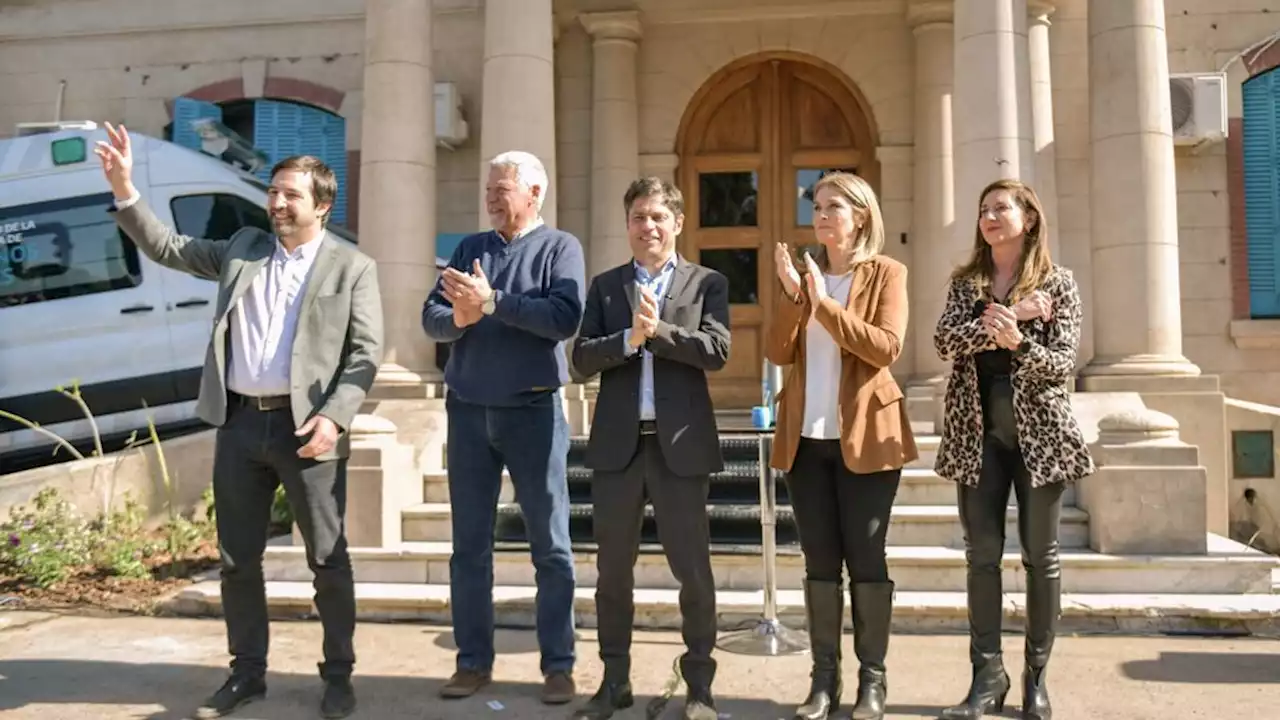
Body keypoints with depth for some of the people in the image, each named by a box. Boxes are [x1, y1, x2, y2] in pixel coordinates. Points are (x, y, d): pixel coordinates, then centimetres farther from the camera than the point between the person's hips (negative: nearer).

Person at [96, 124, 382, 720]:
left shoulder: (352, 267, -1)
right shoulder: (242, 249, 13)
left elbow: (366, 353, -6)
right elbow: (167, 248, 17)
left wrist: (333, 416, -17)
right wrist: (124, 189, 5)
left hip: (305, 426, -4)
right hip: (240, 424, 5)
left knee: (328, 560, 4)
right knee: (237, 558, 12)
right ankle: (247, 672, 27)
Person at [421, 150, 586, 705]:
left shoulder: (560, 247, -1)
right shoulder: (470, 247, 12)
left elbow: (564, 318, -17)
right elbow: (431, 317, 4)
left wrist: (493, 301, -18)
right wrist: (458, 318, -17)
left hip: (532, 409, -4)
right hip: (468, 409, 4)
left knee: (550, 544, 3)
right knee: (470, 544, 9)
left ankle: (558, 666, 13)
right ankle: (473, 661, 20)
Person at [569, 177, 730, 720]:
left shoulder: (707, 283, 6)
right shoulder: (604, 286, 11)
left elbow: (717, 351, -8)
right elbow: (582, 358, -1)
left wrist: (658, 331, -16)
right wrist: (628, 338, -16)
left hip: (680, 443, -2)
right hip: (618, 443, 2)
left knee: (692, 569, 4)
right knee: (613, 569, 9)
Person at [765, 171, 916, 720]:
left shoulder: (886, 273, 0)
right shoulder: (804, 274, 11)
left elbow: (886, 347, -15)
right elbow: (777, 353, 1)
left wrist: (825, 304, -19)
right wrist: (792, 295, -13)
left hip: (865, 436, -4)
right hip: (806, 437, 4)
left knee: (865, 557, 1)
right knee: (819, 559, 7)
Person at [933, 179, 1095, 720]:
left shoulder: (1058, 283, 2)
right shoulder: (966, 283, 10)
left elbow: (1062, 364, -7)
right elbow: (945, 341, -7)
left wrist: (1018, 341, -26)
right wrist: (1008, 315, -17)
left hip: (1037, 430, -2)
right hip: (978, 432, 2)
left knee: (1040, 554, 4)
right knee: (982, 554, 1)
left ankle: (1036, 675, 16)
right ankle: (988, 674, 10)